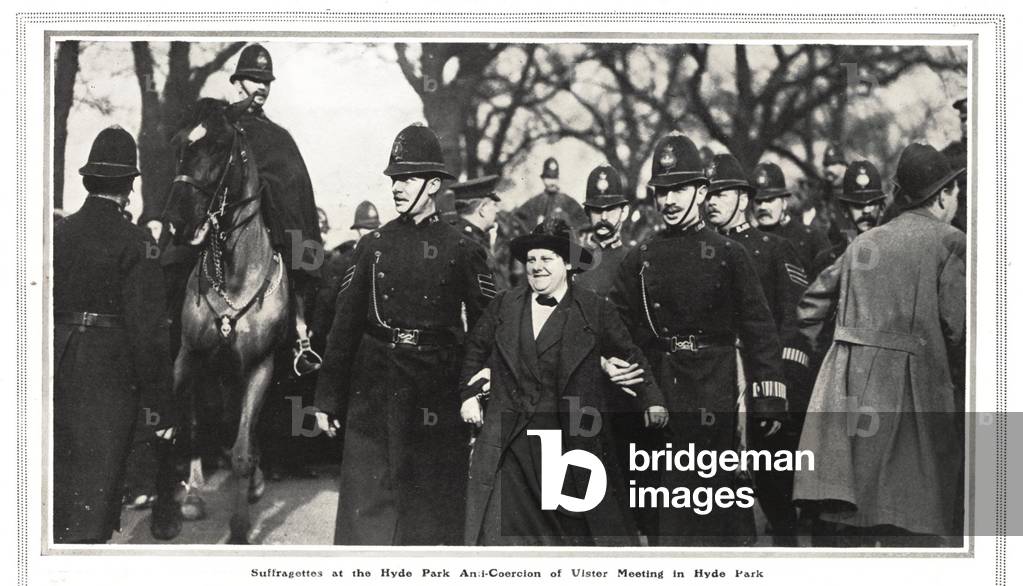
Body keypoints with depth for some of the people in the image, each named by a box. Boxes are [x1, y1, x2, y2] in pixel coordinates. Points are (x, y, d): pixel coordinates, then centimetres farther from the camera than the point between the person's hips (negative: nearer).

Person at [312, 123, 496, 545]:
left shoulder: (461, 250, 1)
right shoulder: (373, 245, 7)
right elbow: (344, 324, 7)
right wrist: (327, 399, 6)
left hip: (438, 393, -1)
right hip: (374, 391, 2)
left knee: (433, 501, 5)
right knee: (367, 494, 1)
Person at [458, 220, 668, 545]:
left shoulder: (596, 310, 1)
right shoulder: (504, 305, 8)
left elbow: (628, 356, 8)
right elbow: (476, 349, 21)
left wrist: (652, 402, 1)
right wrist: (469, 394, 12)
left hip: (573, 442, -2)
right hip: (509, 444, 2)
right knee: (495, 525, -1)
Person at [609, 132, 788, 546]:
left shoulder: (729, 255, 1)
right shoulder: (639, 260, 8)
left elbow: (759, 330, -1)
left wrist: (769, 399, -5)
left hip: (715, 392, -2)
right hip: (659, 392, 2)